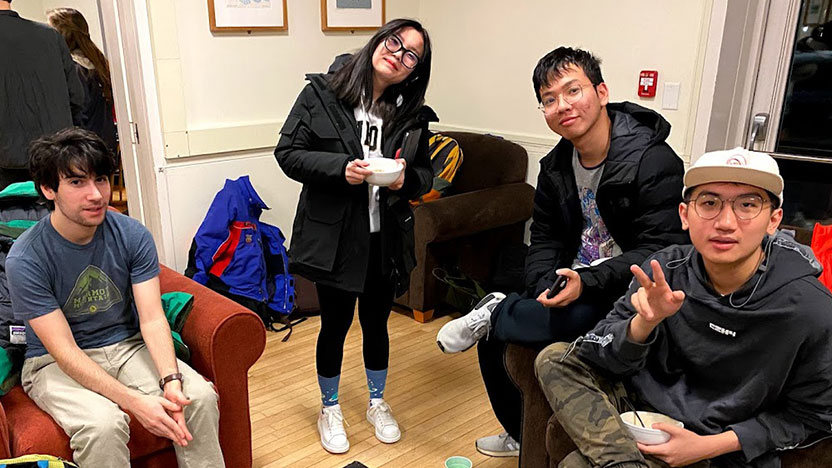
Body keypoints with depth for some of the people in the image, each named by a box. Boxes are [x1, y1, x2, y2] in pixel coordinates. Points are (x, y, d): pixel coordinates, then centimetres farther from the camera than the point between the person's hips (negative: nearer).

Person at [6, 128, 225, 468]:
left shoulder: (133, 236, -10)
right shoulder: (25, 260, -19)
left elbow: (153, 319, -12)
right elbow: (64, 351, -21)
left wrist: (170, 381, -30)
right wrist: (135, 402, -31)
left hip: (127, 346, 3)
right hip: (56, 363, -2)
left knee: (200, 397, -21)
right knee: (103, 424, -33)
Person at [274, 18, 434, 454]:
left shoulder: (412, 115, -1)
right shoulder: (322, 94, -9)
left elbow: (424, 174, 6)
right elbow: (288, 153, -9)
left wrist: (406, 179, -17)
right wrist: (340, 169, -23)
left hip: (386, 237, 3)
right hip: (334, 235, -2)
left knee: (376, 322, 18)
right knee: (335, 324, 12)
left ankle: (377, 403, 42)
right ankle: (330, 409, 37)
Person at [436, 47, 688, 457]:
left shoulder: (653, 162, -18)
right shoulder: (556, 166, 4)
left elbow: (661, 250, -23)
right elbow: (544, 239, 9)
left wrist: (587, 282, -31)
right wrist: (545, 286, -10)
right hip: (574, 283, 7)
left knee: (573, 319, -37)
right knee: (492, 339, 1)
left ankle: (494, 312, -5)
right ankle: (521, 435, 26)